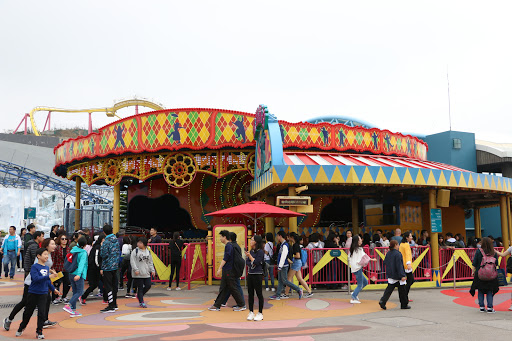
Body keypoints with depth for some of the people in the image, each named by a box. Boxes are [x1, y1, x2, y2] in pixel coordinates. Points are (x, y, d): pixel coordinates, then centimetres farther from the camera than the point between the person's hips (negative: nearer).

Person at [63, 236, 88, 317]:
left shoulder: (73, 250, 8)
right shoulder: (83, 253, -11)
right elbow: (81, 263, -23)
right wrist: (79, 274, -32)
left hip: (71, 274, 7)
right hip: (78, 274, -7)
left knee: (75, 292, 12)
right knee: (80, 292, -1)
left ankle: (73, 311, 11)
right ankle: (68, 306, -16)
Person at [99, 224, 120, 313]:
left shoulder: (106, 242, -15)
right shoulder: (116, 240, 8)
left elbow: (103, 255, -16)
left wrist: (101, 246, -4)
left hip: (108, 267, -8)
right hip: (115, 266, 8)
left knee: (108, 287, -4)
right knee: (114, 285, 14)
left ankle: (111, 307, -4)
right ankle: (114, 304, 22)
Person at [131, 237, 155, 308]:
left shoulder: (148, 252, 12)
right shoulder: (135, 251, -2)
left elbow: (150, 262, 17)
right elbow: (132, 261, -8)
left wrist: (152, 270, 9)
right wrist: (135, 269, -17)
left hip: (147, 273, 5)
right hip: (138, 274, -5)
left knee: (148, 286, 2)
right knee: (140, 288, -1)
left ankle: (139, 295, 26)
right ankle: (141, 302, 8)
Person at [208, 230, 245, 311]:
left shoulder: (229, 246, -15)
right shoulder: (228, 245, 15)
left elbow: (225, 258, -21)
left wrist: (220, 268, -21)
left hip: (229, 271, -10)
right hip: (225, 271, 10)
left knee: (233, 288, -2)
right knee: (223, 288, 10)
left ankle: (242, 305, 6)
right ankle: (217, 305, 14)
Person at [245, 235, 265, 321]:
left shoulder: (260, 252, -10)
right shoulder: (251, 251, 11)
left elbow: (256, 262, -16)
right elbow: (247, 263, 9)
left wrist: (249, 256, -12)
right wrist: (251, 264, -9)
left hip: (257, 275, -7)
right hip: (250, 274, 7)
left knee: (259, 294, 1)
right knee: (250, 293, 9)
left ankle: (260, 313, 8)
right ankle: (251, 313, 17)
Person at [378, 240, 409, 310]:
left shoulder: (388, 253, 5)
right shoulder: (398, 254, -17)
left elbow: (385, 262, 13)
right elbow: (399, 266, -22)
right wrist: (402, 275, -22)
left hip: (390, 275, 7)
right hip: (397, 276, -7)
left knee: (389, 289, 8)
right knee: (402, 290, 7)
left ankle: (382, 301, -9)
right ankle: (404, 305, 17)